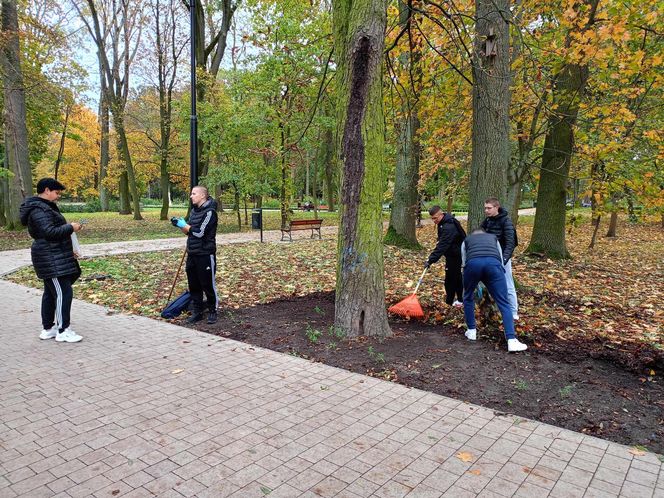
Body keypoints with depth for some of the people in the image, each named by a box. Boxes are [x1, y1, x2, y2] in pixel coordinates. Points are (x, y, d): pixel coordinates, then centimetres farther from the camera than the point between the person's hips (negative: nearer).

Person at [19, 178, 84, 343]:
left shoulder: (45, 207, 18)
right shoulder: (39, 210, -15)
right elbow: (49, 232, -26)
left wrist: (69, 251, 21)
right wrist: (70, 227, -14)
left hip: (53, 258, 11)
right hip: (51, 260, -11)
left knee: (51, 293, 14)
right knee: (63, 293, -10)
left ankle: (48, 329, 23)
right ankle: (63, 331, -4)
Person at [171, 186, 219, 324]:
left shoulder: (209, 212, -12)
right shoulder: (194, 211, 13)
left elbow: (199, 232, -20)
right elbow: (189, 232, 18)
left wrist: (184, 225, -10)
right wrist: (180, 225, 0)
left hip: (205, 255, -8)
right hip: (192, 254, 8)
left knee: (208, 285, 2)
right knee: (194, 285, 11)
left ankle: (212, 312, 16)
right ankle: (197, 312, 21)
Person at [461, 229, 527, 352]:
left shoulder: (467, 240, 37)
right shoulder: (493, 238, 41)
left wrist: (475, 282, 47)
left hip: (473, 263, 0)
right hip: (493, 263, 0)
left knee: (468, 298, 26)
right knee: (503, 303, 3)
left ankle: (471, 331, 29)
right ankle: (512, 340, -6)